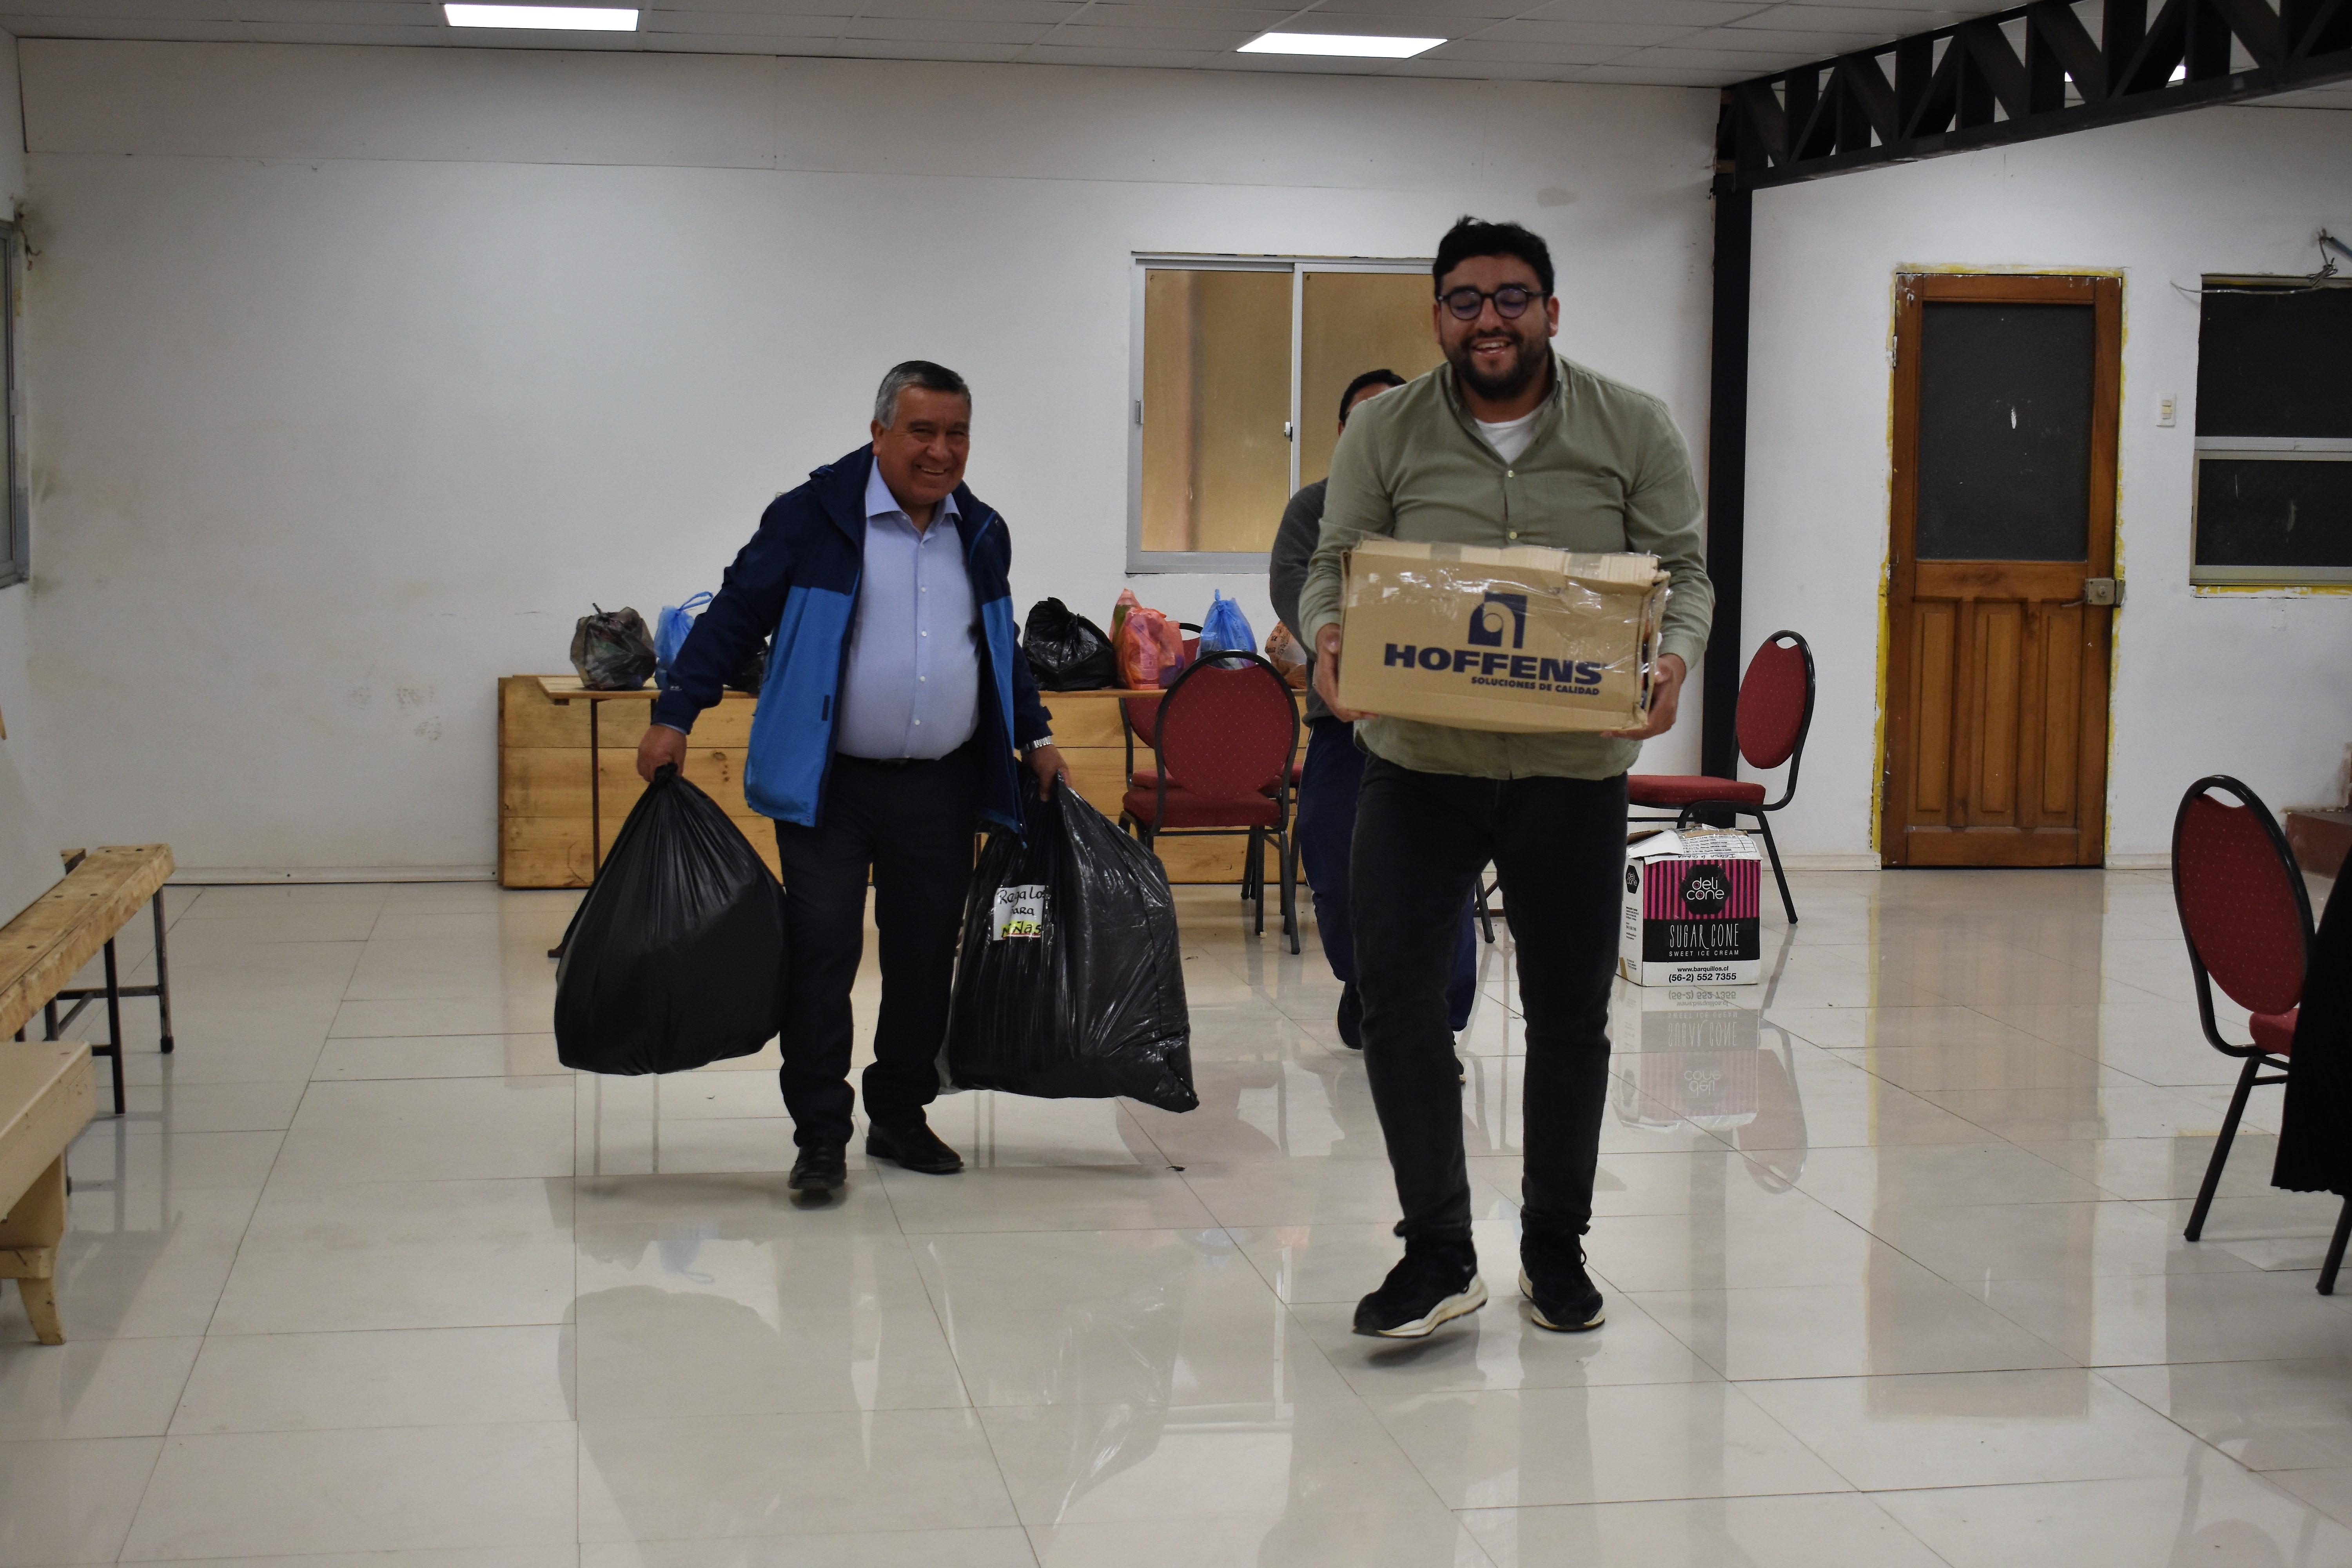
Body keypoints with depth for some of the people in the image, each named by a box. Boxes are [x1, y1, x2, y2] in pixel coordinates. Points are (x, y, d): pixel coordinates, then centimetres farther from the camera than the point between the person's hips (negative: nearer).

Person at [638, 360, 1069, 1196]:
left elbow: (1003, 650, 24)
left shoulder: (983, 534, 11)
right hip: (829, 784, -4)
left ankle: (900, 1116, 23)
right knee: (820, 955, -5)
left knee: (926, 959, 9)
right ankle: (820, 1136, 3)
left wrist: (1036, 737, 21)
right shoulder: (813, 516, -5)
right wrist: (674, 716, -11)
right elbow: (737, 614, -5)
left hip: (942, 788, 5)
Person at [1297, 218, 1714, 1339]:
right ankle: (1438, 1253, 3)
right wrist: (1329, 637, -19)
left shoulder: (1634, 430, 1)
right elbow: (1332, 569, 3)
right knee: (1393, 988, -11)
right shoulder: (1384, 432, 1)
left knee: (1570, 1012, 9)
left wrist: (1674, 658, -18)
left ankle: (1555, 1247, 28)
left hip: (1573, 772, 0)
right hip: (1418, 762, 0)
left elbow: (1686, 573, 3)